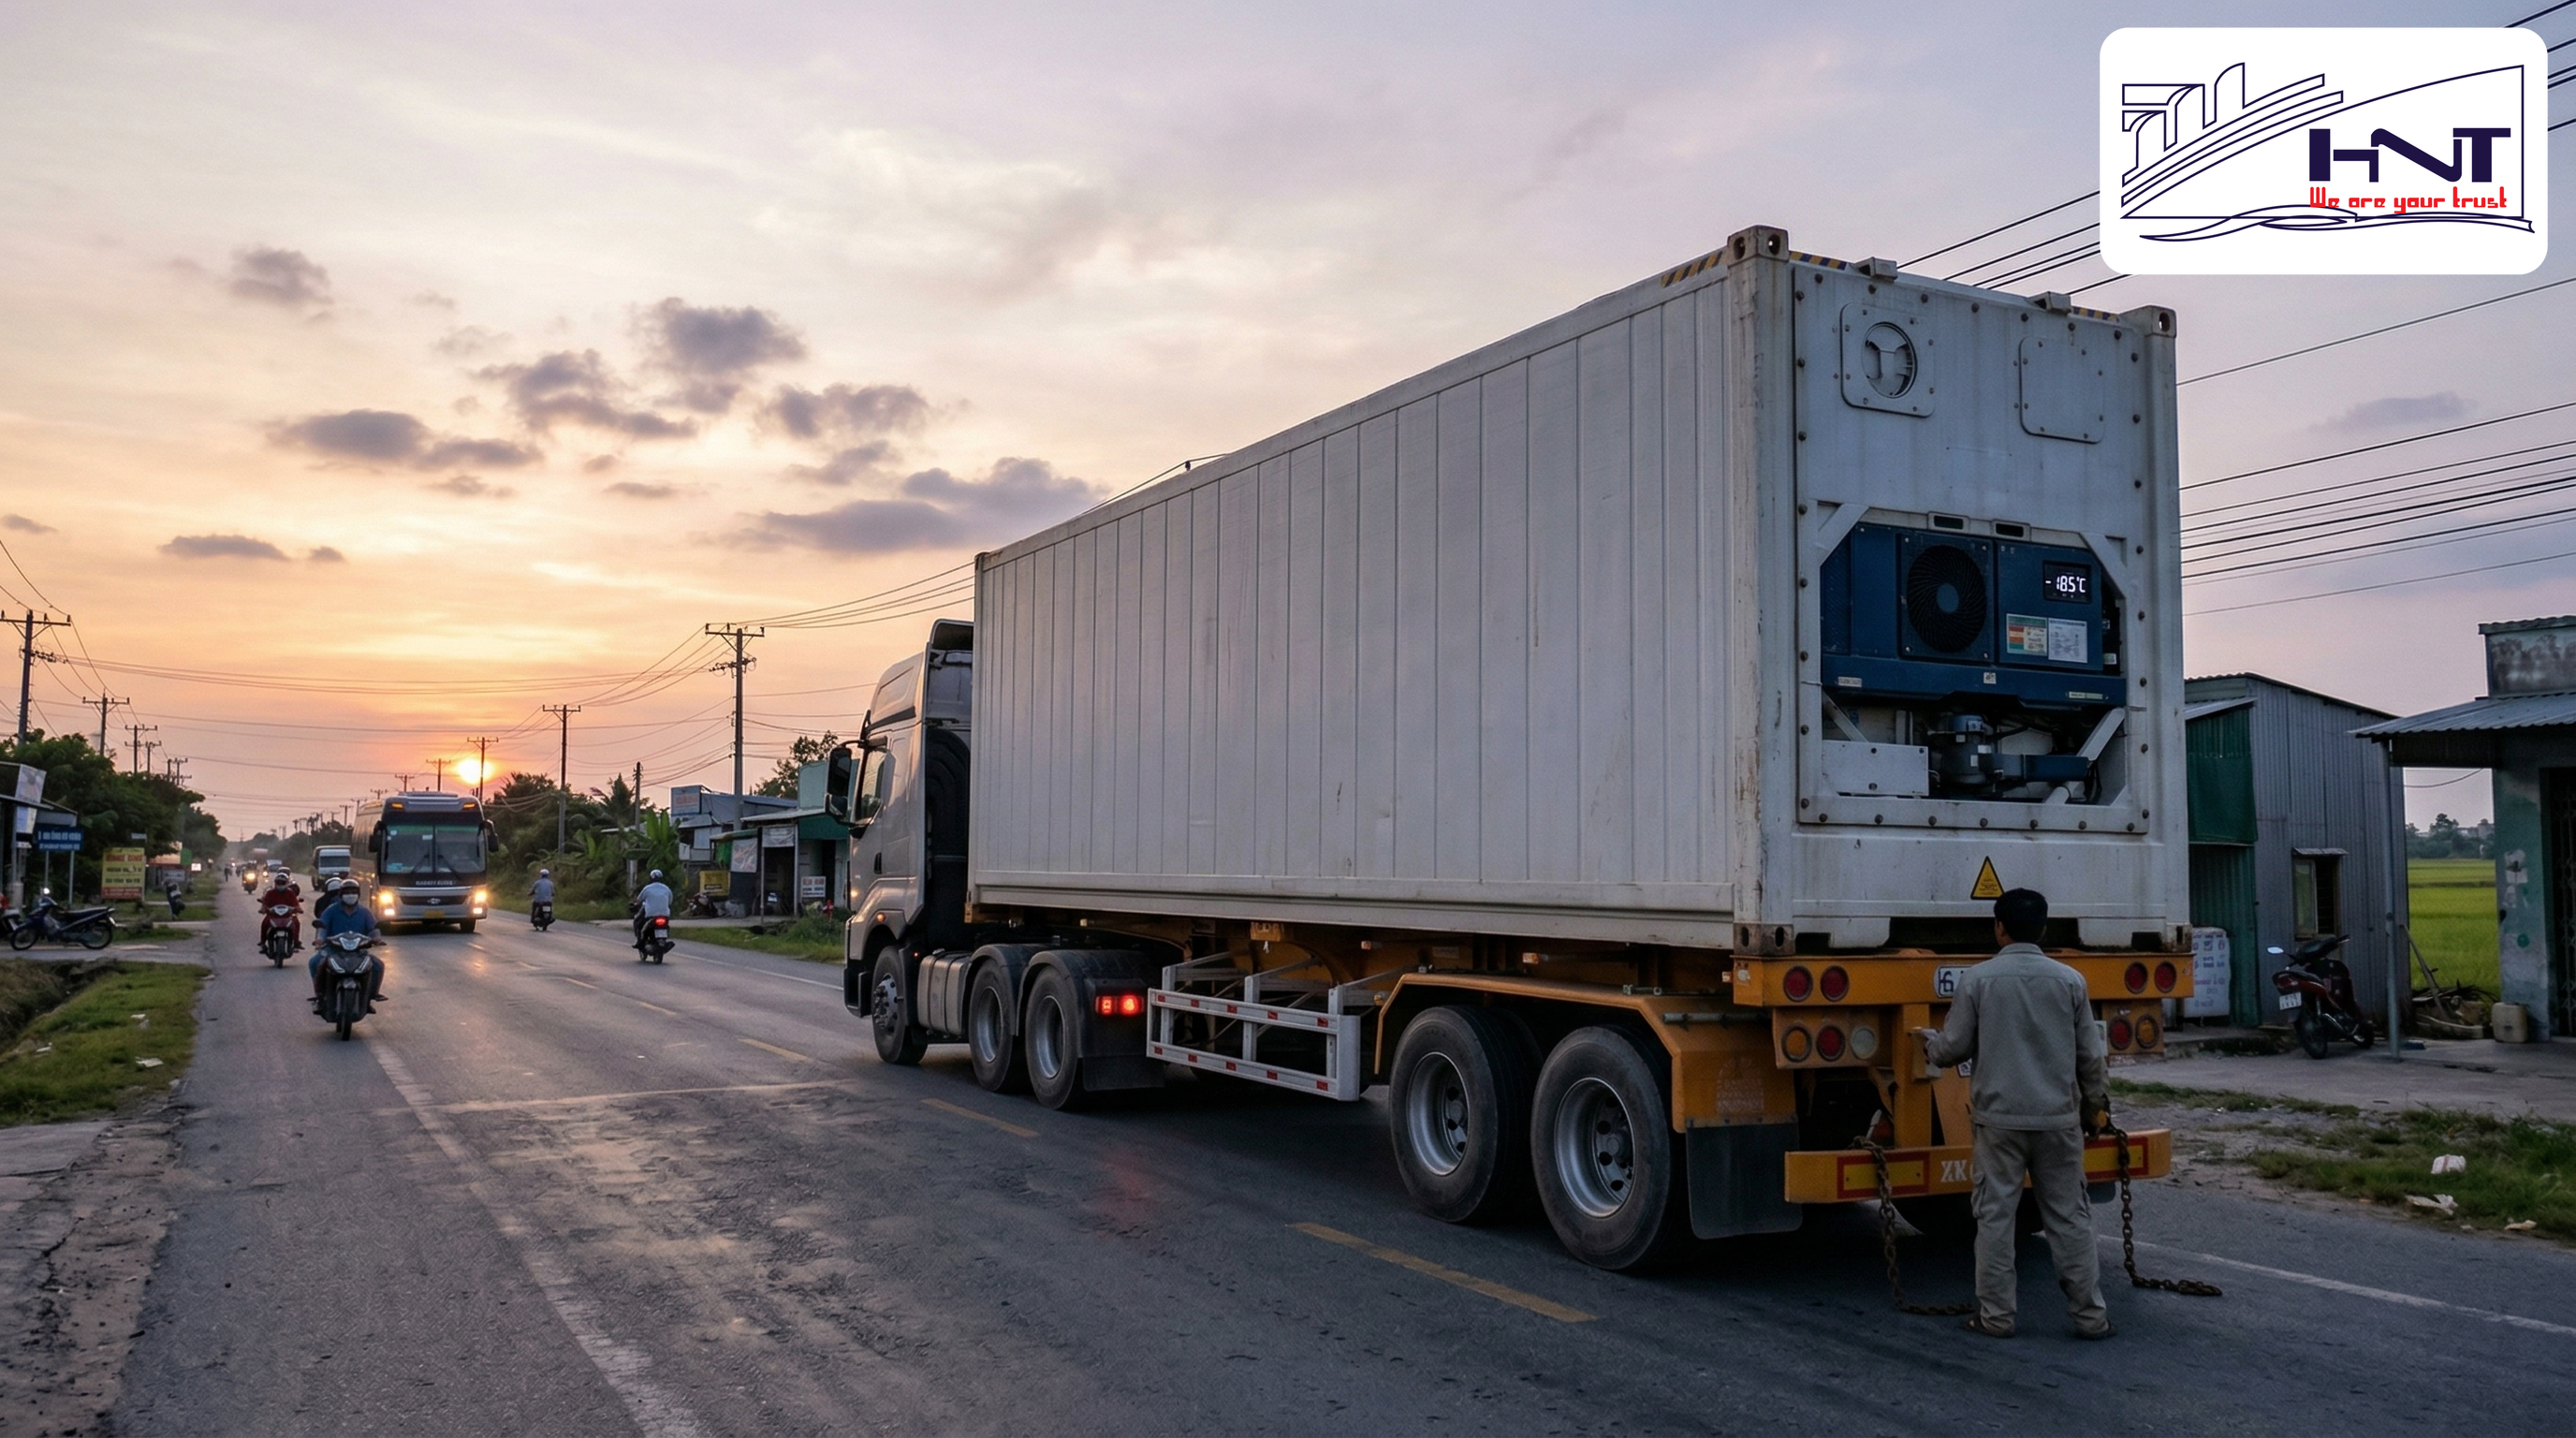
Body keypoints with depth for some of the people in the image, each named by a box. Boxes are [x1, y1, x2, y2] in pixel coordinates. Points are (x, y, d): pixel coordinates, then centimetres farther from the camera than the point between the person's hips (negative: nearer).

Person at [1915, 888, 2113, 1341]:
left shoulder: (1977, 979, -5)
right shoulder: (2069, 980, 0)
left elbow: (1953, 1049, -1)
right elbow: (2089, 1055, 6)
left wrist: (1929, 1040, 22)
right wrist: (2097, 1105, 21)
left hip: (1999, 1117, -2)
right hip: (2058, 1117, 2)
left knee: (1995, 1216, 5)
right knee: (2069, 1217, 10)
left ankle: (1996, 1315, 9)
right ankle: (2090, 1315, 14)